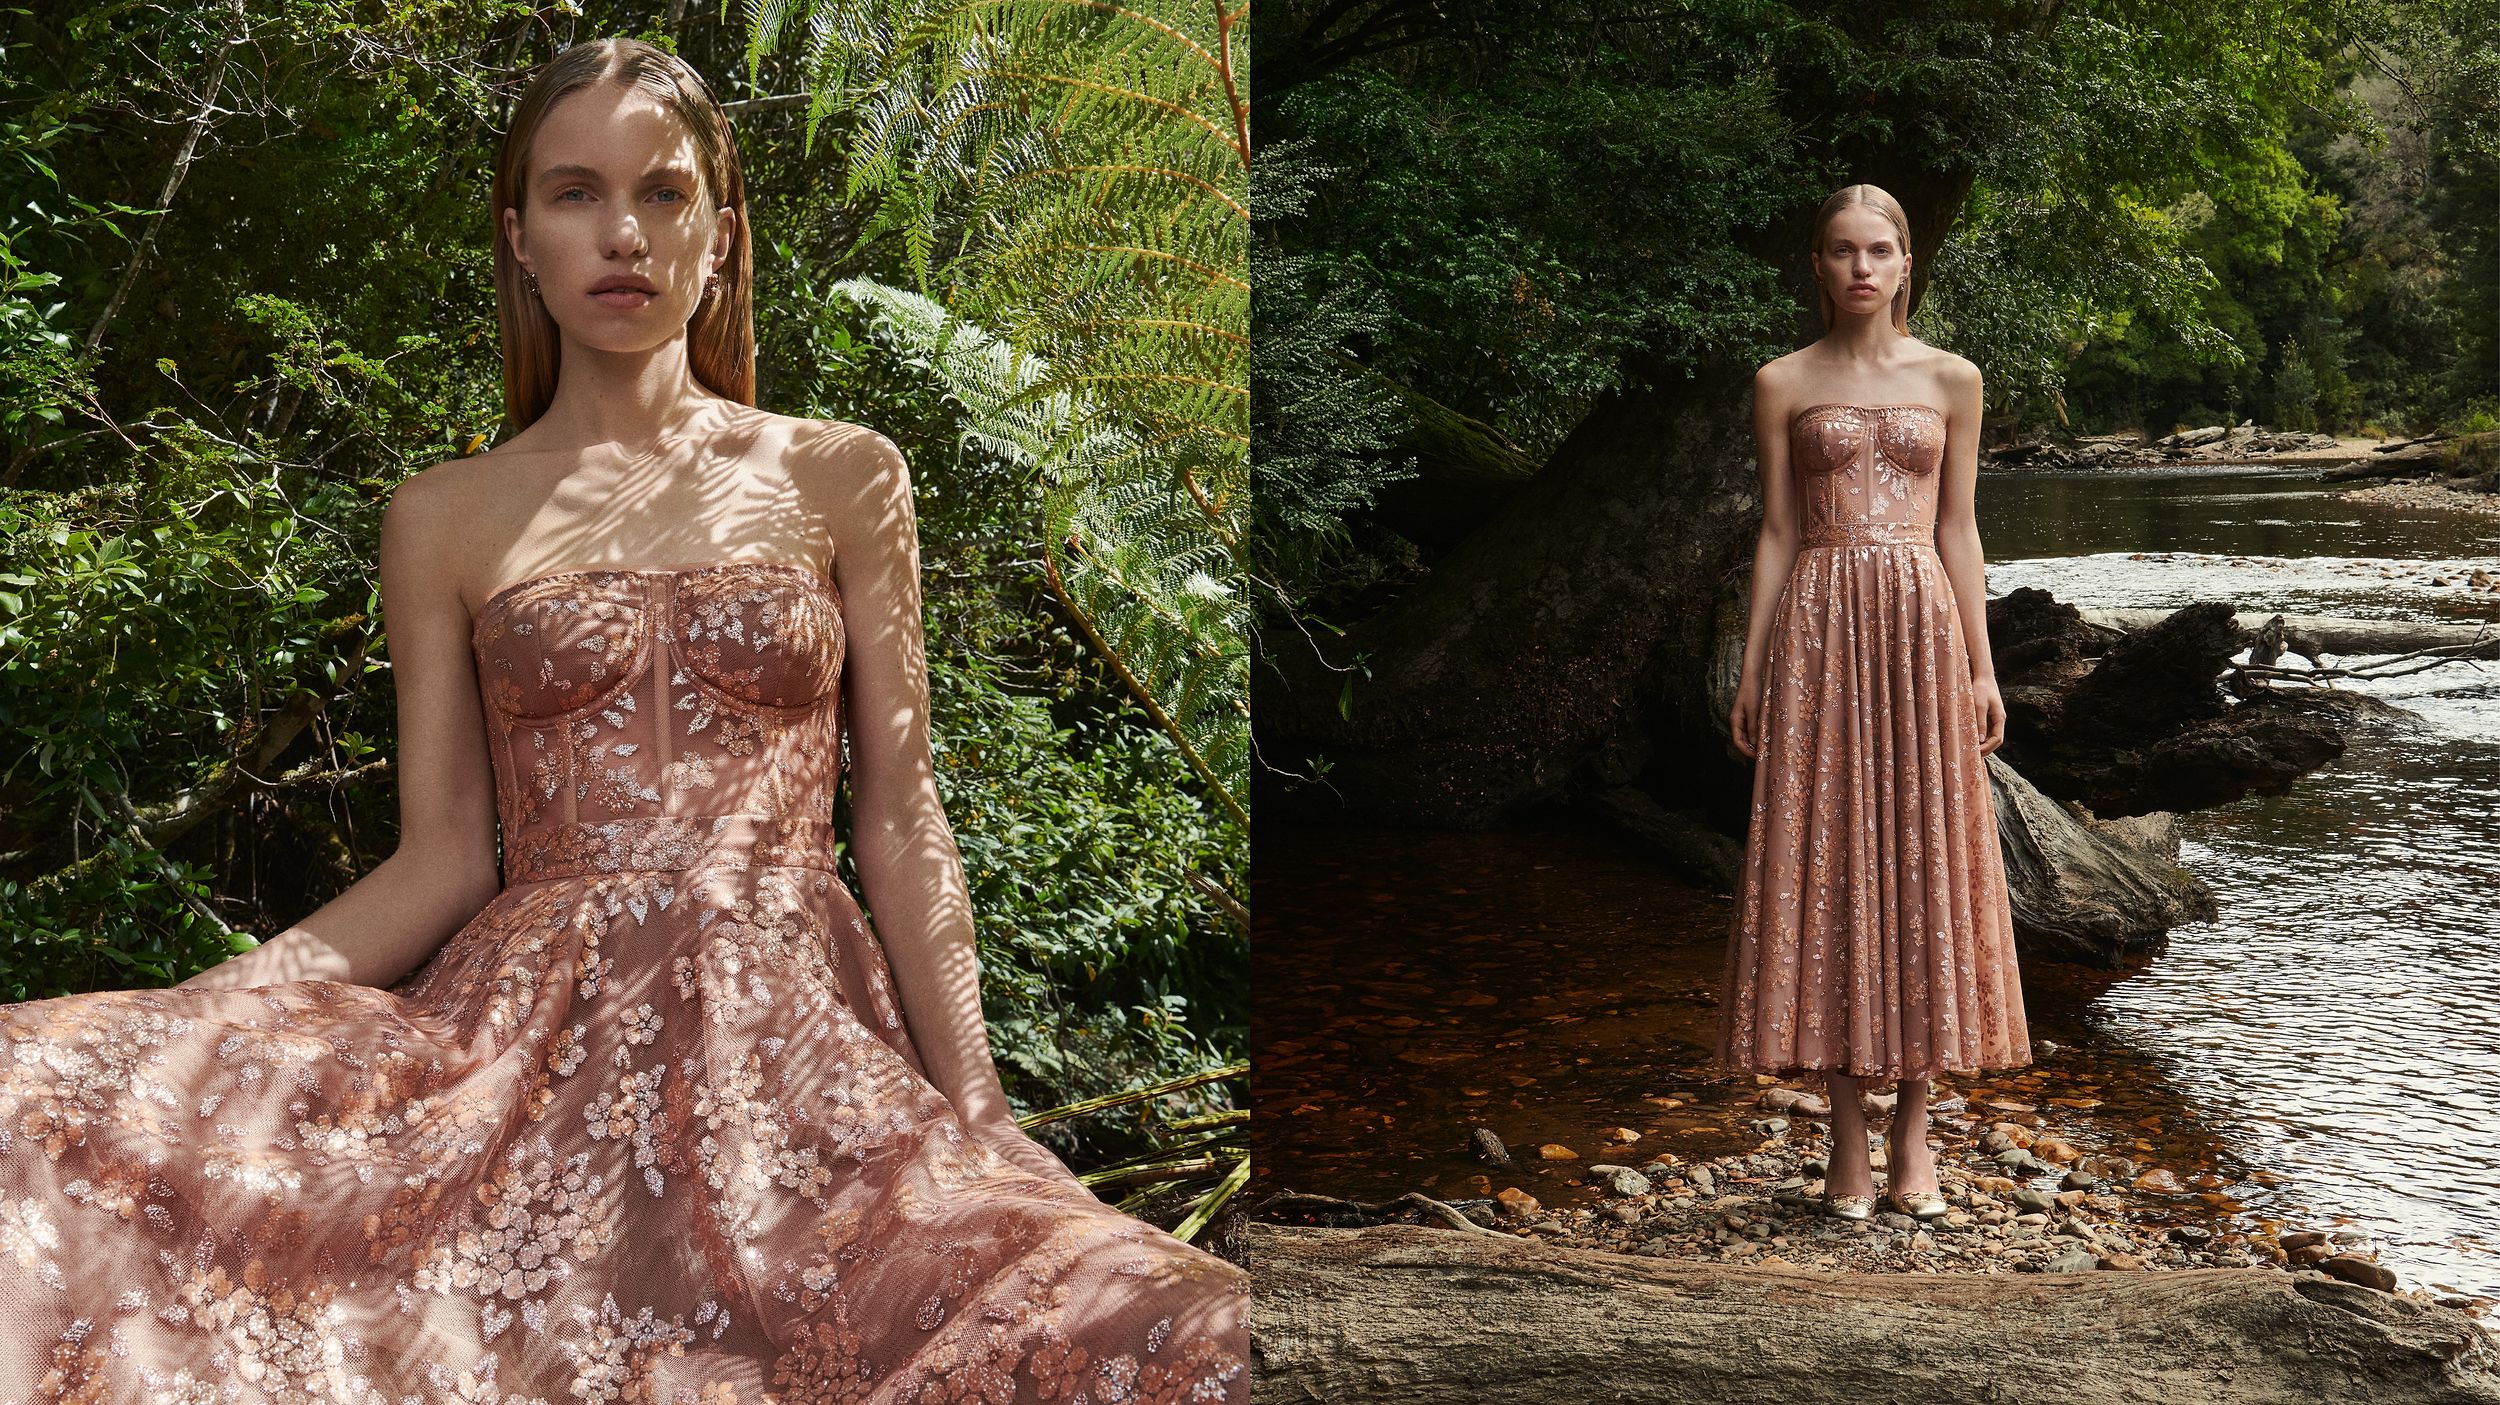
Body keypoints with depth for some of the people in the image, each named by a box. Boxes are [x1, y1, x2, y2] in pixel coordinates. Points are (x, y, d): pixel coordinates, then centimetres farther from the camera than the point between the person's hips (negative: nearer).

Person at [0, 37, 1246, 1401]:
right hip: (536, 1042, 1)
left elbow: (899, 819, 8)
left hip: (798, 1037, 0)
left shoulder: (839, 479, 11)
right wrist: (171, 1015, -6)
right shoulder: (444, 519, 12)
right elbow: (440, 856, 9)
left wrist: (979, 1125, -1)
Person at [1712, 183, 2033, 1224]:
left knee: (1923, 862, 1)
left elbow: (1958, 529, 9)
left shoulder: (1950, 380, 9)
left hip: (1920, 627, 1)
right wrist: (1752, 670, 1)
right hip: (1819, 628, -1)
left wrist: (1981, 666, 4)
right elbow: (1777, 532, 6)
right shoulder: (1784, 384, 7)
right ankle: (1847, 1138, 5)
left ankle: (1913, 1133, 10)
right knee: (1825, 861, -2)